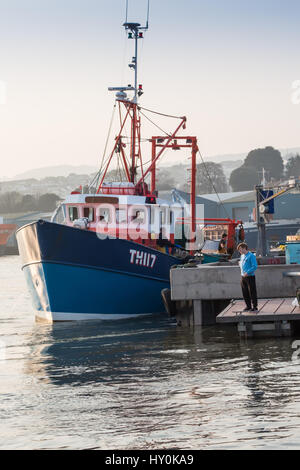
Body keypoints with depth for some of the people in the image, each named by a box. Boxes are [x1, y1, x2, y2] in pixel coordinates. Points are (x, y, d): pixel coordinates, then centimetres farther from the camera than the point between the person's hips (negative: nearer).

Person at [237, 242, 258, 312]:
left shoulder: (251, 256, -11)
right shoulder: (242, 256, 14)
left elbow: (255, 266, -16)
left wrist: (247, 273, -20)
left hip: (250, 277, -8)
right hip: (243, 277, 8)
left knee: (252, 292, -3)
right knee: (245, 293, 10)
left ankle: (254, 307, 3)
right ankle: (248, 306, 19)